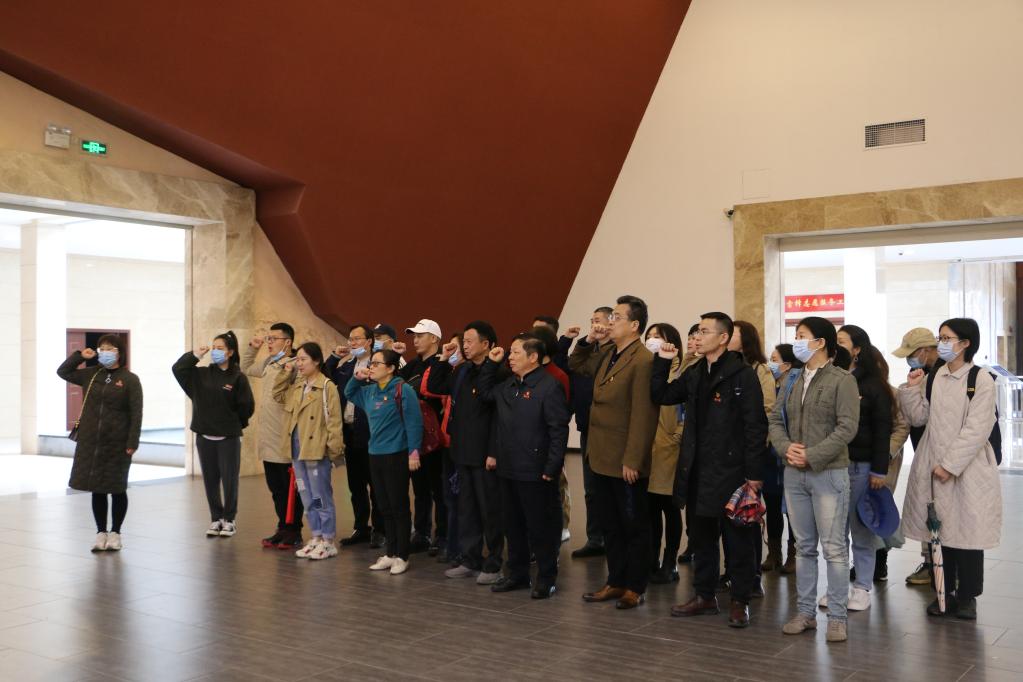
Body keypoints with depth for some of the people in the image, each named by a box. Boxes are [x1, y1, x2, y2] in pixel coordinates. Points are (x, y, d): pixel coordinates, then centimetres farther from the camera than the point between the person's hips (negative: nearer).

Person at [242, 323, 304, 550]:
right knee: (275, 488, 16)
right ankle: (283, 528, 26)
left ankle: (293, 532, 14)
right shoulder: (268, 364, 10)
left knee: (291, 489, 4)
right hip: (268, 439, 8)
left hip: (286, 441, -8)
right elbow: (246, 369, 29)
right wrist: (252, 348, 19)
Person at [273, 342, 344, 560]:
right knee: (307, 498, 13)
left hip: (317, 450, -8)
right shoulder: (297, 386, 11)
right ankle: (316, 538, 22)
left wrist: (334, 450, -17)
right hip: (298, 450, 8)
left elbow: (334, 420, -14)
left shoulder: (327, 386, -12)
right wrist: (286, 372, 11)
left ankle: (328, 542, 8)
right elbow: (278, 395, 22)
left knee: (321, 497, -1)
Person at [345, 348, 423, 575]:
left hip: (396, 456, -7)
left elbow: (414, 422, -15)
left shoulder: (402, 390, -13)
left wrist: (414, 452, -18)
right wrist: (357, 378, 8)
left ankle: (401, 557, 10)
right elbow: (349, 394, 27)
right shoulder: (370, 390, 9)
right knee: (385, 508, 13)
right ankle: (390, 554, 22)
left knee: (399, 507, 1)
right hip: (375, 455, 7)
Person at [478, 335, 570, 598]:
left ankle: (546, 579, 15)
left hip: (535, 472, -8)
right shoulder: (508, 386, 12)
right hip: (508, 469, 8)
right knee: (513, 525, 16)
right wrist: (491, 363, 13)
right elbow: (485, 392, 27)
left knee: (540, 526, 2)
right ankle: (517, 574, 29)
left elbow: (559, 430, -17)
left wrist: (551, 468, -19)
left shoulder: (549, 386, -14)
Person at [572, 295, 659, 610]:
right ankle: (616, 582, 29)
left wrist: (632, 461, -21)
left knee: (634, 526, 7)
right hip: (602, 458, 9)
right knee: (610, 526, 17)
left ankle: (635, 588, 19)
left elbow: (643, 416, -21)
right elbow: (575, 365, 25)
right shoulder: (606, 353, 8)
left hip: (626, 463, -8)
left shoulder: (643, 360, -18)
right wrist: (588, 341, 7)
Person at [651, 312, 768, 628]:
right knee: (701, 536, 15)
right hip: (698, 470, 7)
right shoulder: (694, 374, 11)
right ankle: (704, 595, 28)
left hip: (731, 470, -7)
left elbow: (756, 426, -12)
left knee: (738, 539, 5)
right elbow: (661, 396, 18)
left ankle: (740, 601, 17)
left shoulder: (743, 374, -10)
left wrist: (754, 473, -15)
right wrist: (662, 362, 5)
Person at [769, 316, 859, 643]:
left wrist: (811, 455, -17)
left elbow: (847, 427, -14)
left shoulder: (842, 380, -7)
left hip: (829, 472, -6)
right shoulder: (792, 382, 12)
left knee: (834, 548, -1)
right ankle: (806, 612, 21)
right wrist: (786, 448, -10)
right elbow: (776, 420, 10)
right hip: (794, 474, 6)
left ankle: (837, 617, 7)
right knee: (803, 547, 12)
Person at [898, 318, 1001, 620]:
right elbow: (919, 418, 7)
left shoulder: (981, 379, -8)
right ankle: (945, 592, 20)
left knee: (967, 530, 1)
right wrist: (911, 389, -6)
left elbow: (977, 428, -14)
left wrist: (950, 465, -17)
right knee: (938, 528, 8)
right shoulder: (932, 378, 8)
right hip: (934, 465, 5)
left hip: (968, 467, -5)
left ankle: (966, 596, 14)